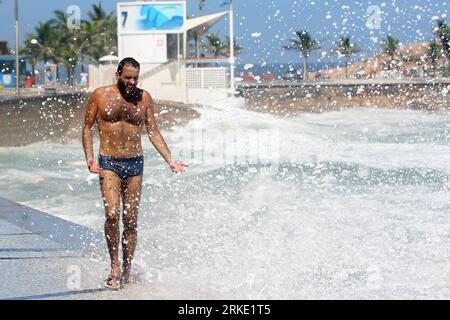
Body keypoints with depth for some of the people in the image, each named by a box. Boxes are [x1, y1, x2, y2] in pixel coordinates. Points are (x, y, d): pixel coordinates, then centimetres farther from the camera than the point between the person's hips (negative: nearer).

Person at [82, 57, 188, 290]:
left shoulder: (144, 98, 5)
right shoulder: (100, 95, -2)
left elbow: (153, 133, 10)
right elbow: (87, 127, 5)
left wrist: (171, 161, 3)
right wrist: (89, 158, -7)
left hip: (135, 164, 2)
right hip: (109, 163, -2)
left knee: (130, 221, 3)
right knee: (112, 214, -19)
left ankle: (127, 271, 14)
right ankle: (115, 267, -6)